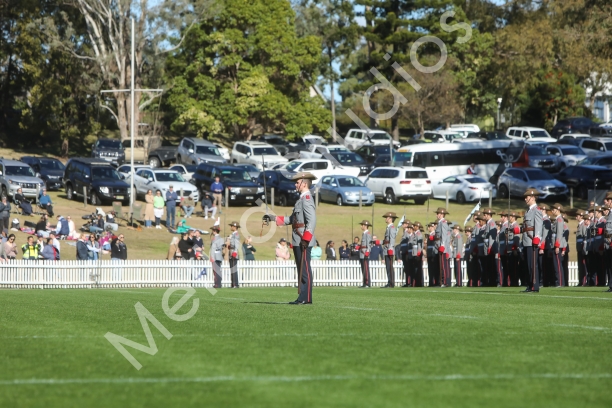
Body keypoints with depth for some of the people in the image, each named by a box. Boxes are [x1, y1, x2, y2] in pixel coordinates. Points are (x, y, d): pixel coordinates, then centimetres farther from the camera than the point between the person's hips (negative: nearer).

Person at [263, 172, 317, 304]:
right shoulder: (302, 199, 20)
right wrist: (273, 218, 21)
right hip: (298, 241, 10)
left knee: (305, 270, -9)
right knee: (301, 270, 10)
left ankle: (306, 298, -9)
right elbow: (291, 219, 25)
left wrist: (305, 239, -26)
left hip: (303, 241, -10)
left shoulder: (307, 199, -12)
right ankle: (302, 297, 13)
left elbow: (312, 220, -21)